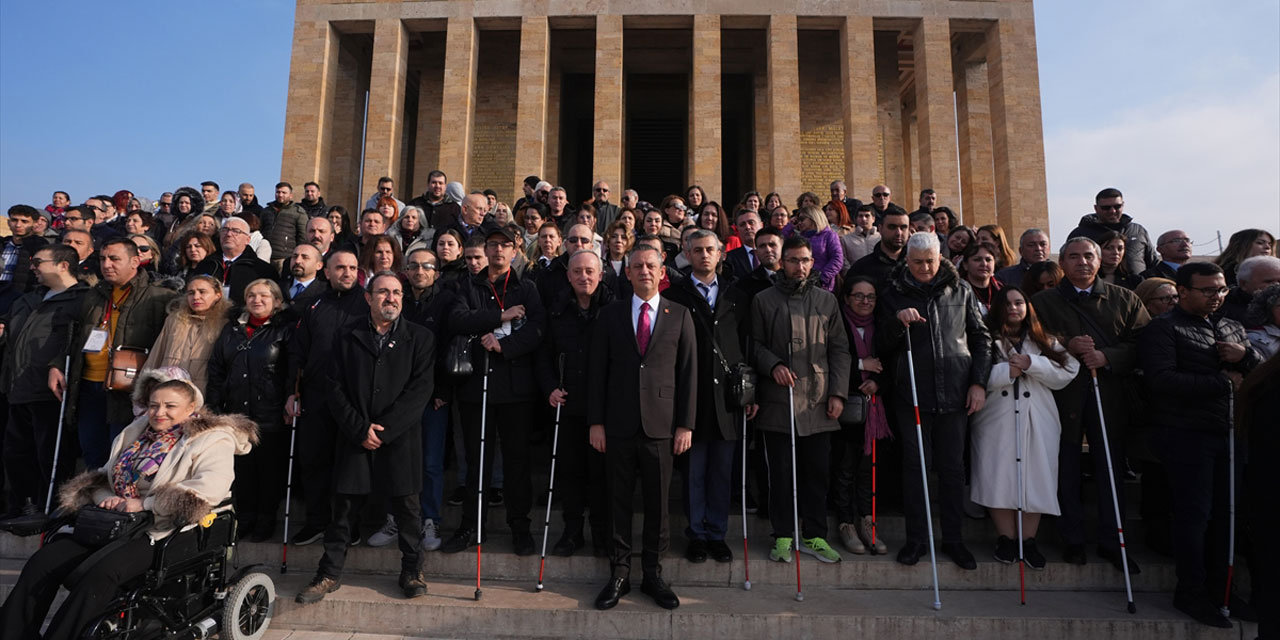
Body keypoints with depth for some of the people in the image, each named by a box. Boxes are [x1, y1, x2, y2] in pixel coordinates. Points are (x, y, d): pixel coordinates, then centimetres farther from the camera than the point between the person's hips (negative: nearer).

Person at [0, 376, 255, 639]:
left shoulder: (211, 439, -5)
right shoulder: (137, 432, 19)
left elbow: (213, 484, -22)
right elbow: (104, 476, 25)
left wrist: (145, 504, -20)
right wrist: (106, 498, -1)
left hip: (158, 531, -7)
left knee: (102, 572, -30)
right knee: (41, 563, -12)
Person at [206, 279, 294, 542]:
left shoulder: (285, 330, -2)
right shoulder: (232, 329, 13)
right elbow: (216, 370, 13)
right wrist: (214, 407, 8)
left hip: (271, 415, -4)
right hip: (236, 413, 4)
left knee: (270, 468, 6)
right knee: (241, 467, 10)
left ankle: (266, 519, 20)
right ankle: (244, 517, 26)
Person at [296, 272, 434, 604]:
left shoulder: (420, 338, 2)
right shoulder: (349, 339, 8)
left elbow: (420, 389, -5)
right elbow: (335, 388, 3)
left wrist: (383, 429, -11)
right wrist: (361, 429, -9)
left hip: (400, 438, -1)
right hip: (354, 437, 2)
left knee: (406, 507, 5)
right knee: (343, 507, 7)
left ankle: (411, 571, 23)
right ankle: (330, 574, 25)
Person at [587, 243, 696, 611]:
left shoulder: (679, 316, 5)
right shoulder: (610, 316, 6)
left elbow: (688, 373, 3)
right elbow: (597, 371, 5)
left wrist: (686, 425, -2)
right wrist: (595, 421, -1)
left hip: (661, 425, 0)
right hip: (619, 424, 1)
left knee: (657, 502, 7)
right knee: (620, 501, 8)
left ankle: (653, 574, 23)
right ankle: (619, 574, 21)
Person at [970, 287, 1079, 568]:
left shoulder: (1045, 341, 14)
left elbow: (1067, 373, 0)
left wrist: (1031, 364, -10)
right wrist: (1006, 371, -11)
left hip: (1038, 421, 2)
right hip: (997, 419, -2)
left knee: (1035, 478, 1)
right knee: (1000, 477, -1)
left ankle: (1028, 540, 14)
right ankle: (1006, 538, 13)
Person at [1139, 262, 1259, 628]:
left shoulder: (1233, 329, 17)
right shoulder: (1163, 329, -6)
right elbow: (1162, 380, -18)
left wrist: (1246, 356, -5)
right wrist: (1224, 382, -12)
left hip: (1229, 433, 6)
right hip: (1187, 435, -6)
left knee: (1225, 513, 11)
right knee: (1195, 513, -1)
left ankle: (1219, 587, 25)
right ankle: (1191, 592, 12)